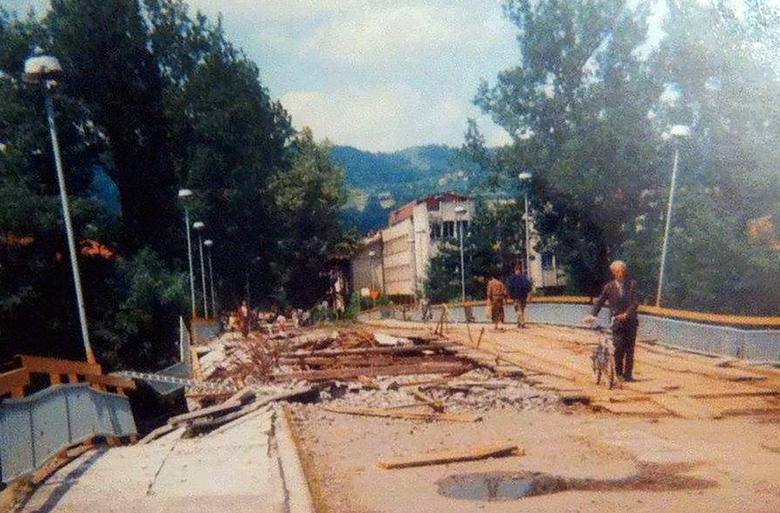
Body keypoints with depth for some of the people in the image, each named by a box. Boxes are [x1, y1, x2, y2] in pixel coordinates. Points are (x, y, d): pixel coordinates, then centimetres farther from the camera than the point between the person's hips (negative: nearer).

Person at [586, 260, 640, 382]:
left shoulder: (632, 284, 1)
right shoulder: (609, 287, 2)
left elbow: (635, 302, -7)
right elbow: (599, 302, 3)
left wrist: (626, 314, -20)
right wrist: (593, 314, -12)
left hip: (630, 321, 1)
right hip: (617, 322, -1)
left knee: (630, 348, 3)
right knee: (619, 346, -11)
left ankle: (628, 374, 14)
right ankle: (618, 370, 8)